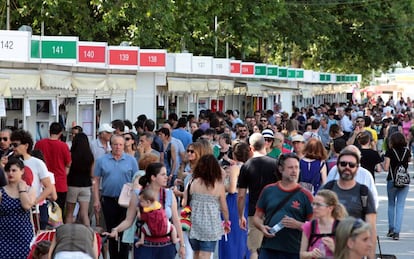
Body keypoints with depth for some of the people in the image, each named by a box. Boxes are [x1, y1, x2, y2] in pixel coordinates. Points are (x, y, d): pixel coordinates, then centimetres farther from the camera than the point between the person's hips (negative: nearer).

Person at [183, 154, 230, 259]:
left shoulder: (193, 183, -4)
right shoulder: (219, 185, -9)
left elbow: (184, 203, -2)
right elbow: (224, 208, -2)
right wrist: (227, 222, 15)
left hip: (194, 225, 3)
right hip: (211, 226, -3)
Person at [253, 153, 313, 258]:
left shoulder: (305, 195, 1)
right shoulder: (268, 190, 8)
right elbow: (257, 217, 15)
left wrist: (297, 225, -17)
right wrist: (262, 227, -6)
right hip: (268, 249, 2)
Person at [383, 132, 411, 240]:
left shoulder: (390, 152, -8)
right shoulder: (407, 151, 2)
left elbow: (386, 168, -11)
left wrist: (385, 160, 7)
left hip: (392, 180, -2)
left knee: (391, 205, 17)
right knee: (400, 206, 1)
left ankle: (391, 229, 17)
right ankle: (397, 232, -6)